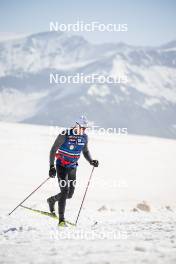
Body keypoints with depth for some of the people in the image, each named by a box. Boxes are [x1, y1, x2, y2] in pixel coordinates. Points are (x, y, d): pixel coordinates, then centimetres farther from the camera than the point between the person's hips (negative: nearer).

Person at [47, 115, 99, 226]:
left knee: (70, 194, 6)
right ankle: (61, 219, -16)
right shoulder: (65, 135, -17)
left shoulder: (84, 137, -1)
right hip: (61, 166, -6)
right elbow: (53, 150, -13)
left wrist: (91, 161, -4)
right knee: (65, 190, -18)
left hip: (72, 167, 6)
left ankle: (52, 200, 37)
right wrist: (52, 166, -19)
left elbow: (85, 151, 15)